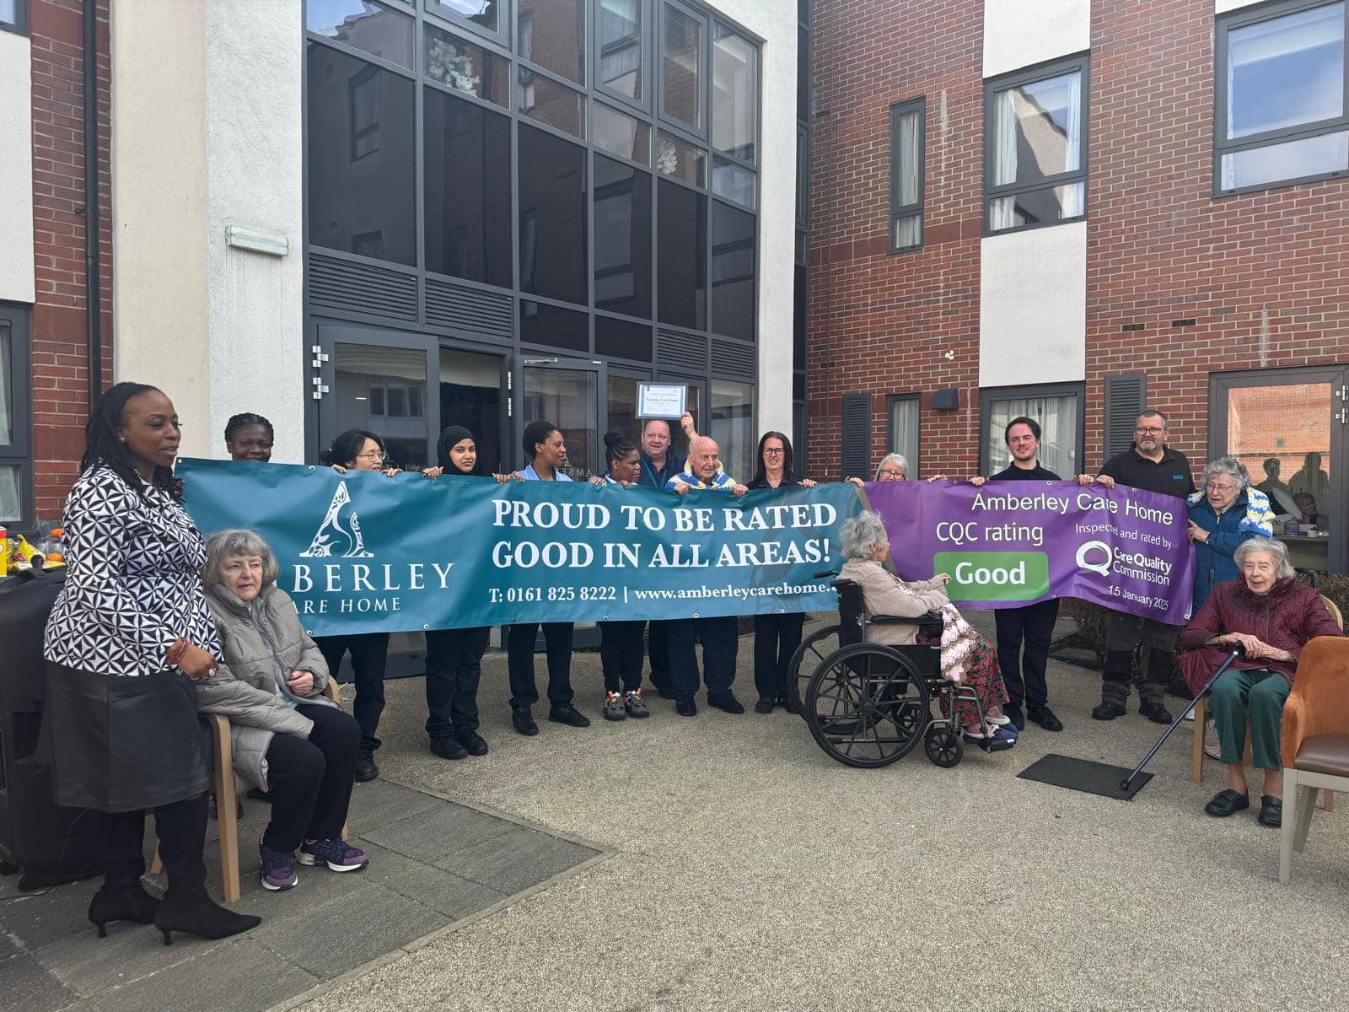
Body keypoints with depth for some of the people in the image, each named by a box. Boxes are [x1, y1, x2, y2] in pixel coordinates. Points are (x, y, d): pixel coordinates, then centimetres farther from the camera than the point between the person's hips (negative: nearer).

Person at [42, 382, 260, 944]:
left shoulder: (161, 490, 13)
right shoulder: (102, 489, -16)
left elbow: (186, 576, 16)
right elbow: (93, 586, -23)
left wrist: (198, 643, 7)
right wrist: (170, 646, -26)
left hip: (143, 664, 9)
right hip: (113, 664, -9)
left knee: (130, 778, 16)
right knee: (181, 774, -2)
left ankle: (121, 893, 30)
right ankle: (186, 900, 12)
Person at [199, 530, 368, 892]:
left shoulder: (278, 600, 7)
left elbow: (308, 648, 21)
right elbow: (218, 691, -25)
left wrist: (312, 673, -5)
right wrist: (294, 722, -24)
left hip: (290, 704, 7)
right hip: (238, 722, -7)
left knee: (345, 730, -18)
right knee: (305, 760, -28)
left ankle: (321, 838, -1)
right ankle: (277, 849, 1)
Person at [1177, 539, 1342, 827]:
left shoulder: (1303, 598, 10)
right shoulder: (1225, 593, 15)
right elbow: (1188, 636, 11)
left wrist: (1283, 653, -13)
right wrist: (1229, 638, -6)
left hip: (1285, 672, -2)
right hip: (1238, 667, 2)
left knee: (1264, 693, -39)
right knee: (1224, 689, -36)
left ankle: (1274, 787, -28)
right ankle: (1236, 783, -28)